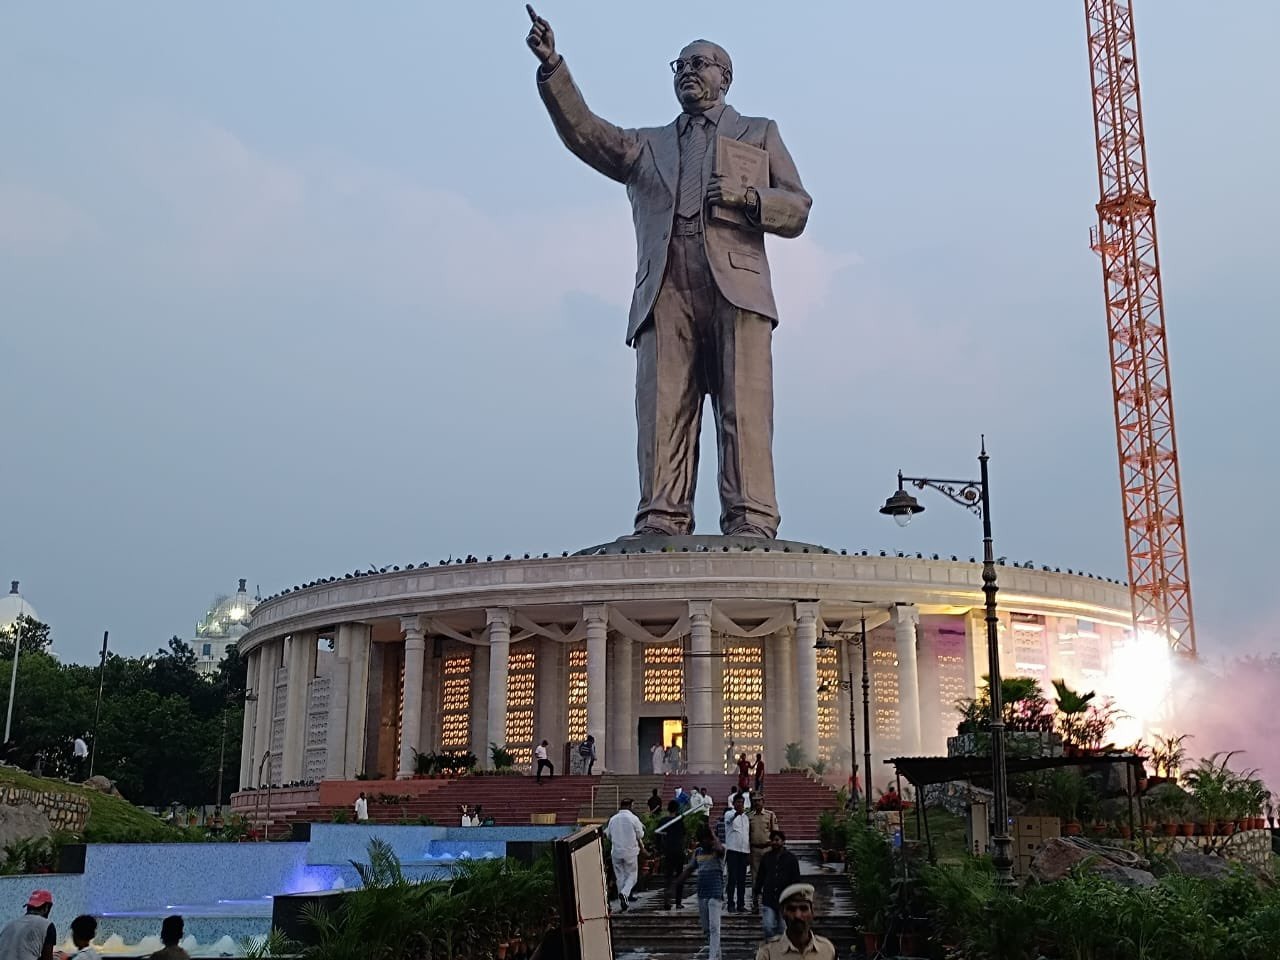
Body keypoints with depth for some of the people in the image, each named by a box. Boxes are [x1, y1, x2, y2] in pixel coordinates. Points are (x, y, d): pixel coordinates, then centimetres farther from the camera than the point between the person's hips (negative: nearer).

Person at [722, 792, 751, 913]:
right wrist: (737, 813, -50)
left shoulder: (746, 817, 16)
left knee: (742, 879, 6)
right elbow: (730, 818, -28)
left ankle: (741, 904, 11)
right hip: (732, 850, -5)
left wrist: (749, 853, 13)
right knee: (732, 878, -6)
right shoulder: (729, 814, -2)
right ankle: (730, 904, -2)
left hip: (744, 851, 5)